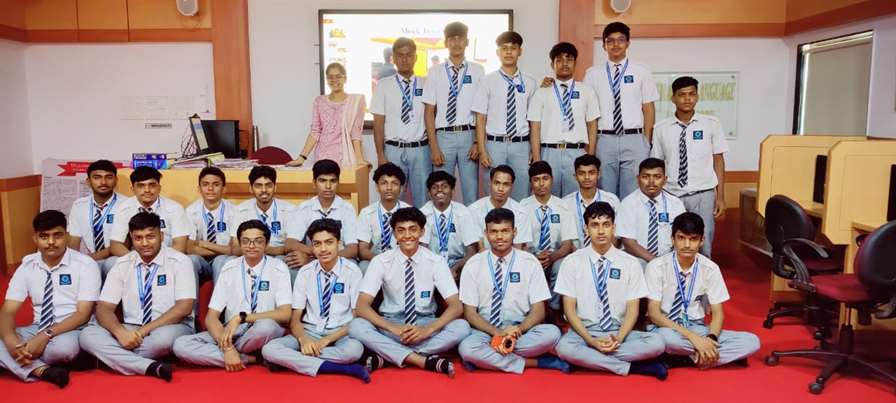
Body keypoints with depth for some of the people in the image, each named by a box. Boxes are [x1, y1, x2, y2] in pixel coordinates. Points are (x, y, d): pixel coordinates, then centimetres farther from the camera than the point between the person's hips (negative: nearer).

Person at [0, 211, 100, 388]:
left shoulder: (85, 265, -9)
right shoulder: (27, 266, 3)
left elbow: (83, 314, -13)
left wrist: (46, 336, -26)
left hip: (72, 330, -4)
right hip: (38, 328, 4)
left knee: (62, 347, -38)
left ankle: (31, 365, -7)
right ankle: (42, 370, -29)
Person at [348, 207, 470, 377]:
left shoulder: (436, 262, -8)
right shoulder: (381, 261, -9)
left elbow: (456, 306, -13)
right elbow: (362, 306, -15)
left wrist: (428, 329, -30)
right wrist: (394, 328, -30)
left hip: (425, 323, 1)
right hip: (391, 324, 0)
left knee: (462, 327, -28)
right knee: (356, 326, -30)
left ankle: (386, 356, -26)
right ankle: (426, 361, -31)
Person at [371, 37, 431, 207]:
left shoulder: (426, 84, 6)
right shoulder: (384, 85, 3)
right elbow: (378, 123, 1)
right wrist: (380, 155, -5)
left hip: (421, 150, 1)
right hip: (393, 150, -1)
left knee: (423, 200, 5)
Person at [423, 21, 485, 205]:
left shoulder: (477, 71, 4)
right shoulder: (435, 72, 4)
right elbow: (429, 111, 3)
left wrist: (478, 142, -4)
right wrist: (434, 147, -3)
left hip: (469, 136, 0)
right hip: (443, 136, 0)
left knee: (471, 194, 4)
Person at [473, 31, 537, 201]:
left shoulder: (529, 83, 6)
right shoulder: (488, 81, 1)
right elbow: (480, 118, 1)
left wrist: (534, 149, 6)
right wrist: (482, 151, -5)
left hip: (521, 144, 1)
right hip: (495, 144, -1)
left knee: (522, 196, 5)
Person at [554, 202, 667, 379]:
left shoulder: (630, 263, 1)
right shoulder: (572, 262, -2)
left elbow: (632, 310, 0)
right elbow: (569, 309, -3)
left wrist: (618, 339, -18)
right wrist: (591, 341, -17)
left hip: (619, 332, 1)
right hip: (584, 332, -1)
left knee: (656, 343, -26)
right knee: (565, 347, -35)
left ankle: (588, 359, -20)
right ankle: (633, 367, -22)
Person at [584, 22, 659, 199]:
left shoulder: (641, 72, 6)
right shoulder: (592, 74, 7)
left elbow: (648, 108, 6)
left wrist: (647, 142, 1)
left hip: (634, 140, 0)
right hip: (604, 141, 1)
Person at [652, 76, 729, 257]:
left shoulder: (711, 124, 1)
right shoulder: (661, 129, 2)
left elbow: (718, 160, 4)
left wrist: (720, 197, 2)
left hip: (703, 195, 0)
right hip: (671, 195, 1)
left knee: (703, 248, 2)